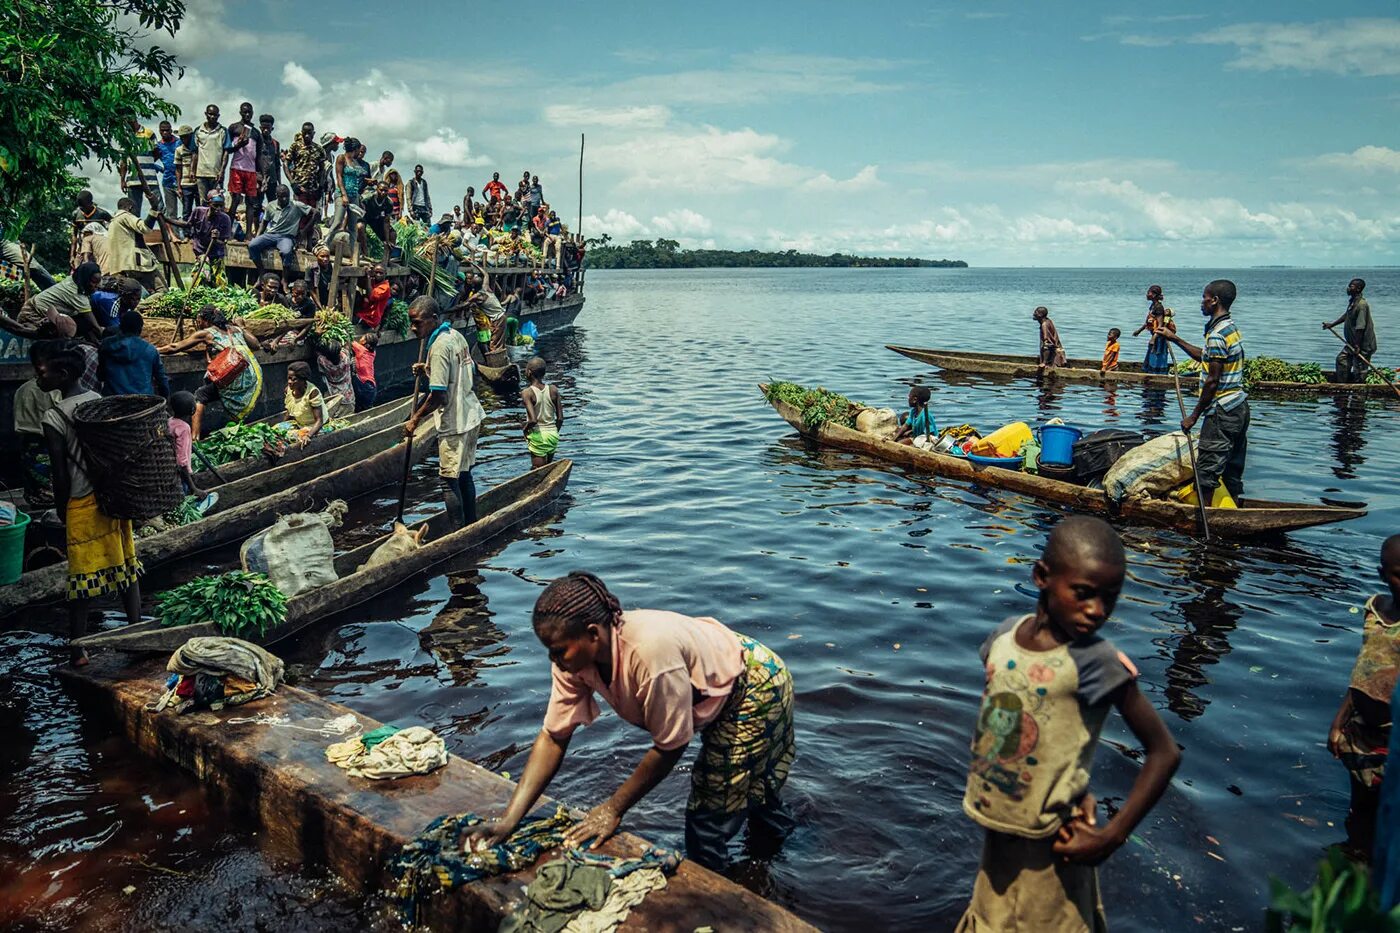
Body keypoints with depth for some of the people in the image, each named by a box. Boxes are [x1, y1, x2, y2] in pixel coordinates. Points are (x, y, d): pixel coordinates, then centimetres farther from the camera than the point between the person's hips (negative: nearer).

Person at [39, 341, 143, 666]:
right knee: (125, 565, 13)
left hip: (82, 505, -5)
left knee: (81, 577, 4)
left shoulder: (53, 418, -16)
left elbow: (61, 477, -13)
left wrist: (62, 513, 0)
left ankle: (78, 651, 13)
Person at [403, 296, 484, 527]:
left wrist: (415, 419, -13)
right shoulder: (456, 335, 7)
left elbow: (438, 395, -23)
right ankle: (472, 525, 25)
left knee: (450, 480, -1)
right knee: (464, 475, 17)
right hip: (471, 415, 9)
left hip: (454, 423, -9)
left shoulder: (439, 347, -20)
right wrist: (428, 370, 12)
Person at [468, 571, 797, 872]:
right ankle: (781, 832, 60)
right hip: (719, 694, 7)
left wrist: (613, 809, -22)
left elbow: (670, 745, -32)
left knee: (708, 818, -4)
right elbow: (553, 737, -15)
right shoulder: (574, 656, -21)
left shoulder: (651, 651, -44)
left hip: (758, 687, -7)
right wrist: (508, 820, -21)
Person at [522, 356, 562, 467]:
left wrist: (525, 429, -4)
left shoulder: (527, 393, -14)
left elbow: (533, 420, -23)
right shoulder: (553, 390, -1)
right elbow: (560, 418, 1)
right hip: (553, 435, 5)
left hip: (538, 437, -5)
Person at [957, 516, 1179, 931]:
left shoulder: (1096, 661, -21)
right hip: (996, 834, 5)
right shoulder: (1006, 633, -7)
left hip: (1047, 848, -5)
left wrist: (1112, 836, -17)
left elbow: (1164, 753, -17)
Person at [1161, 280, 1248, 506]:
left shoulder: (1217, 334, -18)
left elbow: (1212, 380, -18)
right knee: (1232, 472, 14)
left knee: (1206, 472, -4)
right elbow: (1205, 357, 28)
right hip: (1240, 409, 10)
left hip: (1222, 412, -10)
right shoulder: (1231, 328, 13)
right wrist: (1176, 339, 30)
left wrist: (1193, 416, -13)